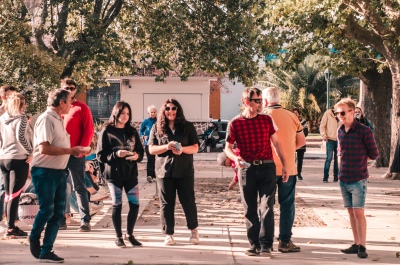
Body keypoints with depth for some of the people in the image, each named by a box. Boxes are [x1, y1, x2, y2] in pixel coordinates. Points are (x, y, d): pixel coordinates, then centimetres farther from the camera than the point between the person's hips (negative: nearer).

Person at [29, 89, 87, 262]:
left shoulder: (58, 119, 14)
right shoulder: (46, 119, -14)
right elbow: (44, 148, -24)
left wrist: (74, 151, 7)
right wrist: (71, 151, -19)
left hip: (59, 172, 9)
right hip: (45, 172, -9)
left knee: (58, 214, 7)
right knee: (47, 210, -5)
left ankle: (46, 251, 12)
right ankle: (34, 239, 21)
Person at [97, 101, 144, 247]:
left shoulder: (132, 131, 9)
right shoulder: (107, 131, -3)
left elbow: (141, 151, 9)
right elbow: (101, 155, -5)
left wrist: (137, 156, -13)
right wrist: (116, 154, -21)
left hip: (131, 173, 3)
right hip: (114, 174, -3)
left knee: (135, 204, 1)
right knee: (117, 205, 3)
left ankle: (129, 234, 19)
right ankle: (119, 237, 16)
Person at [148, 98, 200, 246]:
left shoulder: (187, 126, 3)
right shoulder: (157, 128, 5)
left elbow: (195, 148, 1)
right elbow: (151, 149, 1)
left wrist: (182, 149, -19)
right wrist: (166, 147, -16)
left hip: (184, 171, -1)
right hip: (164, 171, 1)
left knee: (188, 201, 3)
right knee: (167, 203, 4)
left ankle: (194, 230, 22)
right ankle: (168, 234, 12)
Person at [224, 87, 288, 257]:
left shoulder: (267, 120, 4)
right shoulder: (235, 123, -1)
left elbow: (276, 143, 10)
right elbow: (228, 147, 3)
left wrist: (284, 165, 7)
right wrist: (235, 158, -19)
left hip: (267, 167, 0)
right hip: (247, 169, 0)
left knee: (267, 206, -7)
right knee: (250, 209, 6)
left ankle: (266, 245, -5)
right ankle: (254, 244, 15)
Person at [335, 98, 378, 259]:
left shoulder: (364, 131, -11)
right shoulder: (340, 131, 7)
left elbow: (374, 154, -5)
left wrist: (360, 159, 4)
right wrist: (343, 162, 8)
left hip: (358, 179, -6)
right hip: (343, 178, 6)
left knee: (358, 212, -6)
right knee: (351, 212, 10)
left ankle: (362, 247, 0)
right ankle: (356, 244, 18)